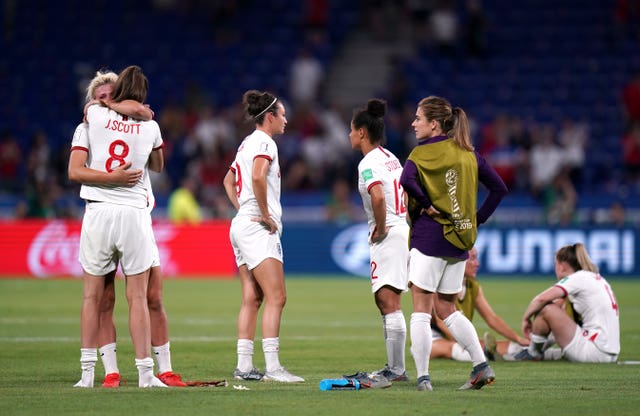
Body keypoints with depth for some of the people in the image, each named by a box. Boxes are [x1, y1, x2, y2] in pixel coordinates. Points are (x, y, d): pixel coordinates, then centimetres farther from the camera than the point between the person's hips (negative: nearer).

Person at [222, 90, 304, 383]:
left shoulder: (247, 143, 19)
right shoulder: (264, 142, -10)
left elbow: (229, 181, 31)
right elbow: (258, 177, -28)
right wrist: (266, 215, -19)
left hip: (242, 225, 10)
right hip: (258, 228, -10)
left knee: (252, 299, 8)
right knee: (276, 296, -12)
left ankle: (244, 365, 6)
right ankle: (272, 366, -18)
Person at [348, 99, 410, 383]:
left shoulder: (369, 163, -13)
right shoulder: (391, 158, 16)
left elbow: (377, 196, -30)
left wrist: (381, 228, -17)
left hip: (387, 236, -10)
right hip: (401, 230, 10)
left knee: (389, 301, -10)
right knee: (383, 301, 15)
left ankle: (397, 370, -12)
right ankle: (393, 367, 19)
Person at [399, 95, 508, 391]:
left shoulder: (422, 153, -8)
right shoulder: (468, 153, 10)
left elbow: (406, 180, -28)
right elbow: (499, 188, 12)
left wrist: (427, 204, -14)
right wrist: (476, 219, 11)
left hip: (429, 236, -6)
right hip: (460, 239, 6)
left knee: (421, 310, -1)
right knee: (446, 309, 16)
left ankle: (423, 377, -6)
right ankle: (481, 366, 6)